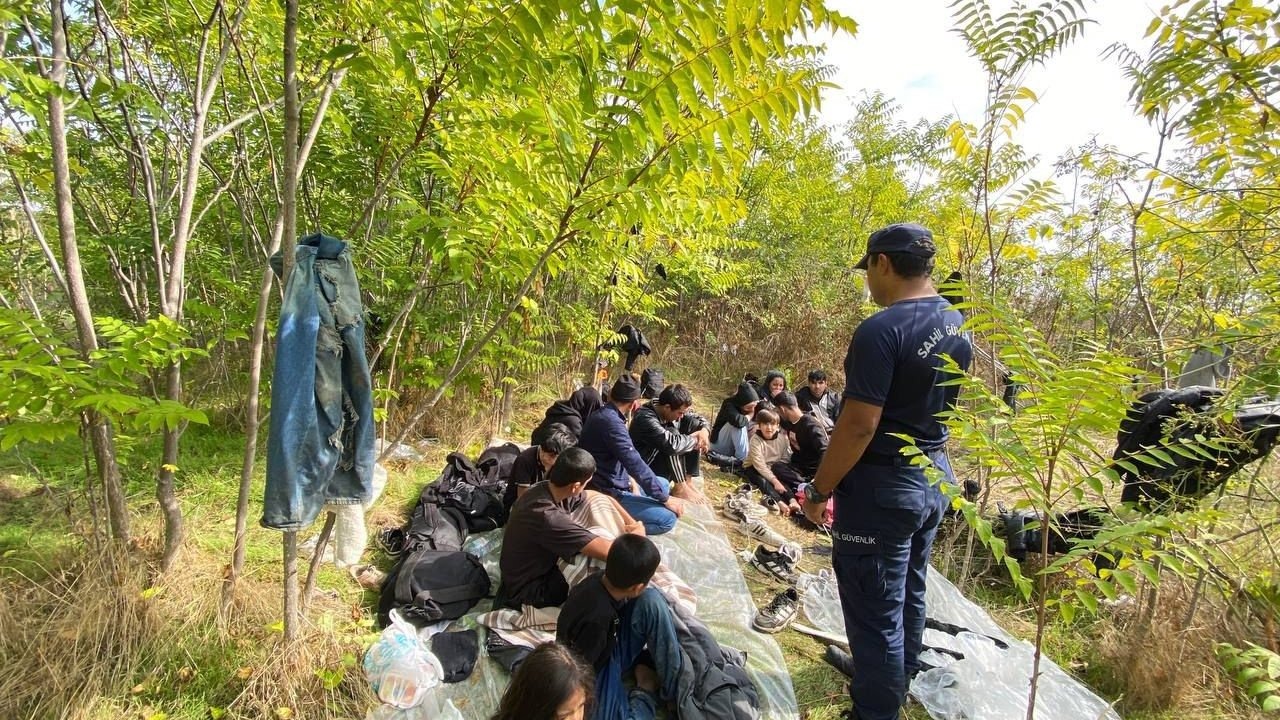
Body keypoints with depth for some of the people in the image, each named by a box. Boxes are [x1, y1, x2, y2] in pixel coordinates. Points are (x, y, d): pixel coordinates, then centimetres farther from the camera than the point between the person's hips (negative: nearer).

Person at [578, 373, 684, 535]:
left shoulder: (603, 414, 8)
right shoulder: (611, 421, -25)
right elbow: (635, 464, -27)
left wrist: (630, 481, 2)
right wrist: (666, 499, -20)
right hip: (606, 494, -10)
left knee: (663, 484, 22)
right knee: (667, 519, -18)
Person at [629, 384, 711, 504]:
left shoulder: (672, 411, -6)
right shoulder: (645, 418, -30)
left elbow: (698, 419, 7)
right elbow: (672, 444, -41)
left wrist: (704, 431, -16)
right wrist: (695, 438, -24)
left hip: (668, 463, 8)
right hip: (646, 467, -8)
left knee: (694, 424, -5)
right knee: (672, 431, -29)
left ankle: (688, 480, -6)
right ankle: (680, 487, -20)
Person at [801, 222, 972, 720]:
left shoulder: (881, 330, -23)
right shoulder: (957, 324, 5)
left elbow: (858, 425, -25)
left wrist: (819, 491, -15)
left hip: (883, 486, -9)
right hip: (935, 477, 10)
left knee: (876, 611, 5)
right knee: (909, 595, 25)